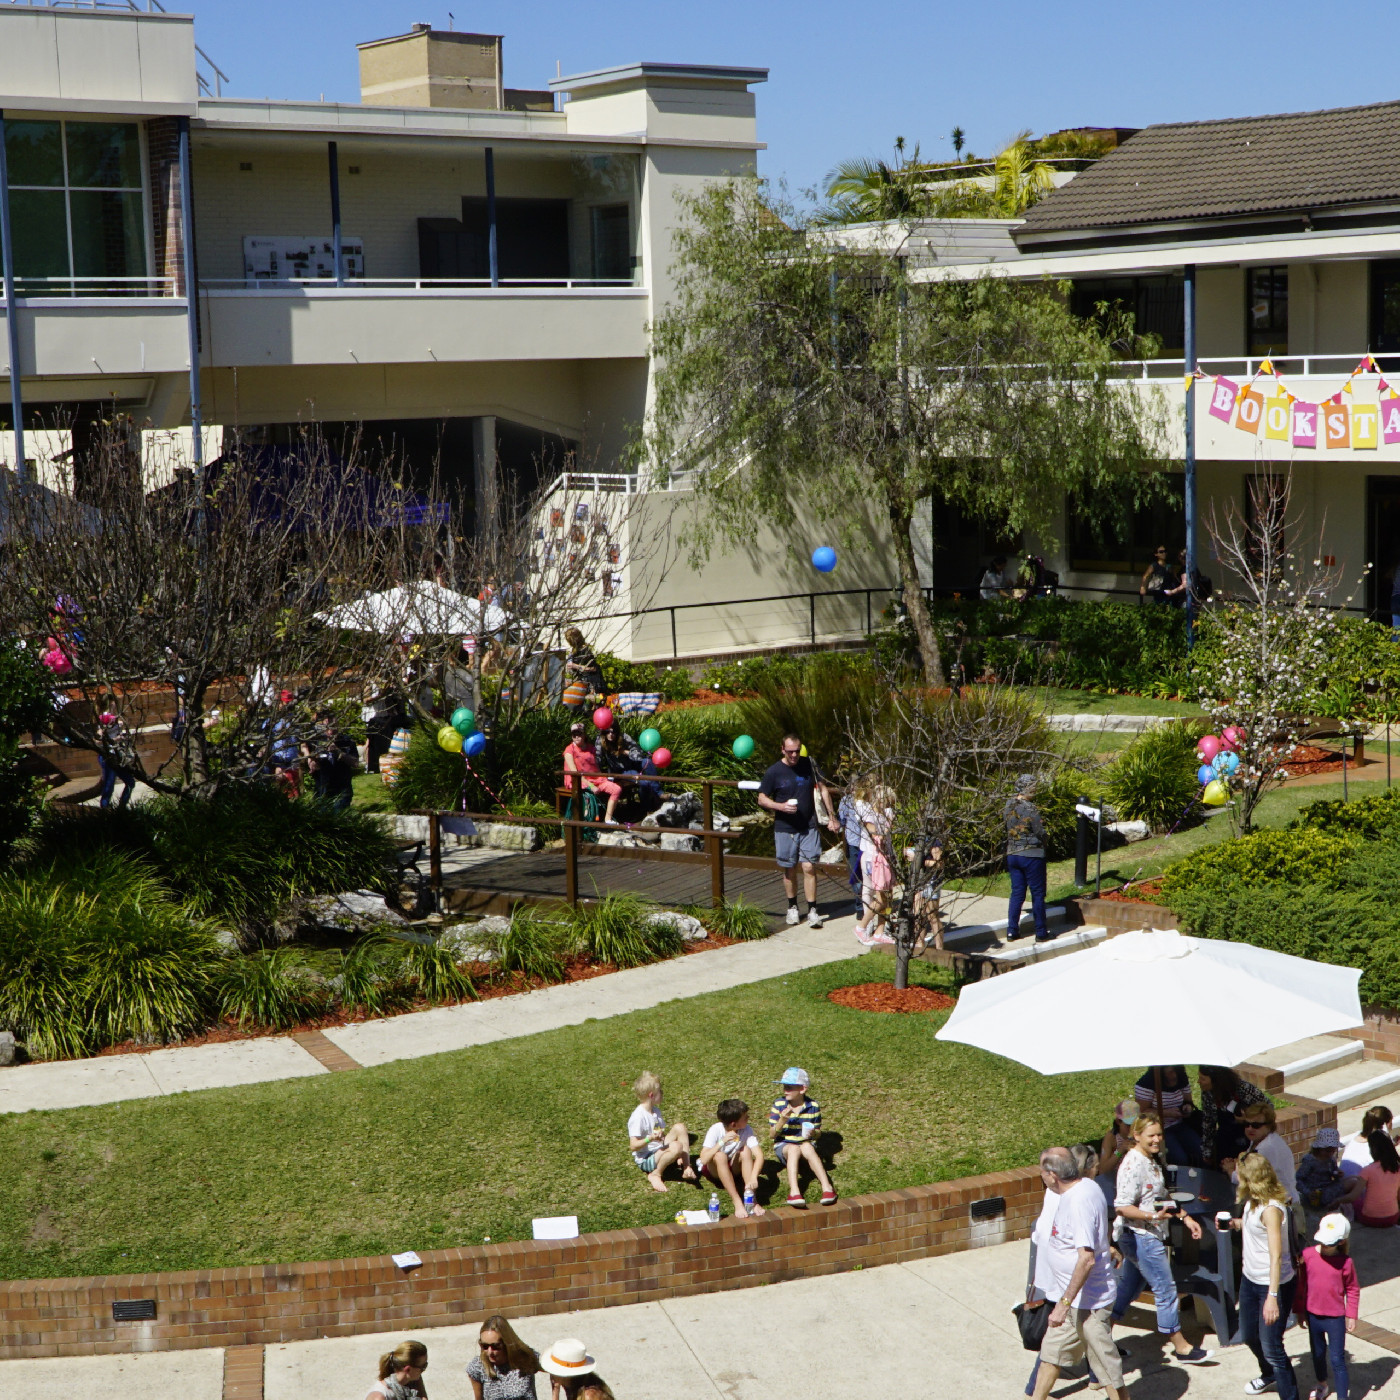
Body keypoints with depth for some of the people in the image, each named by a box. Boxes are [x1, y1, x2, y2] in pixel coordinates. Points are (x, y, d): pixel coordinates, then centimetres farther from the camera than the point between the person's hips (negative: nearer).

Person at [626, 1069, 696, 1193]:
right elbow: (633, 1146, -23)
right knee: (677, 1146, -32)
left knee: (680, 1127, -3)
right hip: (646, 1159, -9)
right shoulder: (638, 1117, -22)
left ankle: (687, 1169, -8)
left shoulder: (656, 1111, 7)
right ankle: (655, 1175, -14)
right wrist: (650, 1138, -38)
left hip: (660, 1150, 9)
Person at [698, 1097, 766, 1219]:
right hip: (714, 1169, -3)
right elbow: (704, 1159, -34)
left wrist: (753, 1177, -44)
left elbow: (759, 1155, -27)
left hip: (733, 1167, 3)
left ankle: (750, 1199, -30)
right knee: (720, 1155, -35)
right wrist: (722, 1141, -42)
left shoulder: (746, 1130, -19)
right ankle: (737, 1202, -36)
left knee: (746, 1150, -27)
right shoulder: (716, 1130, -26)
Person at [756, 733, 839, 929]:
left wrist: (832, 817, 8)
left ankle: (812, 910, -3)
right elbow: (762, 799, 0)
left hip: (809, 827, 0)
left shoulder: (809, 765, 0)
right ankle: (792, 907, 25)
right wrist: (781, 806, -18)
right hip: (784, 829, 0)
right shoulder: (774, 772, -5)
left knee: (809, 867, -7)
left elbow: (822, 789, 11)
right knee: (788, 870, 8)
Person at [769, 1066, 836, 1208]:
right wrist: (782, 1120, -23)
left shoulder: (813, 1106, -1)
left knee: (807, 1147, -37)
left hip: (806, 1144, 0)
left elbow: (818, 1132, 7)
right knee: (794, 1149, -37)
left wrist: (813, 1133, -18)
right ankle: (794, 1191, -54)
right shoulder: (778, 1105, -4)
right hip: (783, 1145, 0)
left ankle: (827, 1187, -45)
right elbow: (773, 1133, -4)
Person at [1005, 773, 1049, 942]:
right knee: (1038, 895, 4)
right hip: (1032, 855, -6)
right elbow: (1041, 833, -13)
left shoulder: (1009, 806, 1)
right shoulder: (1030, 809, -19)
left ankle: (1012, 931, 13)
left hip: (1012, 855, 6)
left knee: (1017, 893, 13)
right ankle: (1041, 933, 9)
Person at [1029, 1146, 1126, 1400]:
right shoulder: (1085, 1188, 3)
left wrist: (1064, 1303, -29)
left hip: (1086, 1300, -10)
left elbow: (1086, 1258, -31)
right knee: (1052, 1351, 20)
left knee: (1104, 1362, 2)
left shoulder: (1079, 1201, -27)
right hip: (1076, 1296, 10)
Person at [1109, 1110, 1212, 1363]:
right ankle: (1181, 1347, 9)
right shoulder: (1133, 1165, -20)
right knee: (1166, 1289, -1)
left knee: (1127, 1287, 16)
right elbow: (1121, 1207, -22)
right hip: (1142, 1239, -10)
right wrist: (1152, 1216, -31)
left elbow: (1161, 1199, 23)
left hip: (1149, 1237, 10)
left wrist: (1184, 1217, 17)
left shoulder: (1152, 1162, 11)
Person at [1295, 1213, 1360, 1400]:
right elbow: (1300, 1284, 1)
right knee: (1318, 1354, 23)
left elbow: (1353, 1290, -3)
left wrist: (1351, 1316, -3)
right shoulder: (1307, 1255, -9)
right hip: (1313, 1315, 4)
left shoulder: (1345, 1262, -15)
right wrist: (1299, 1310, 6)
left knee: (1337, 1360, -1)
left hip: (1336, 1318, -4)